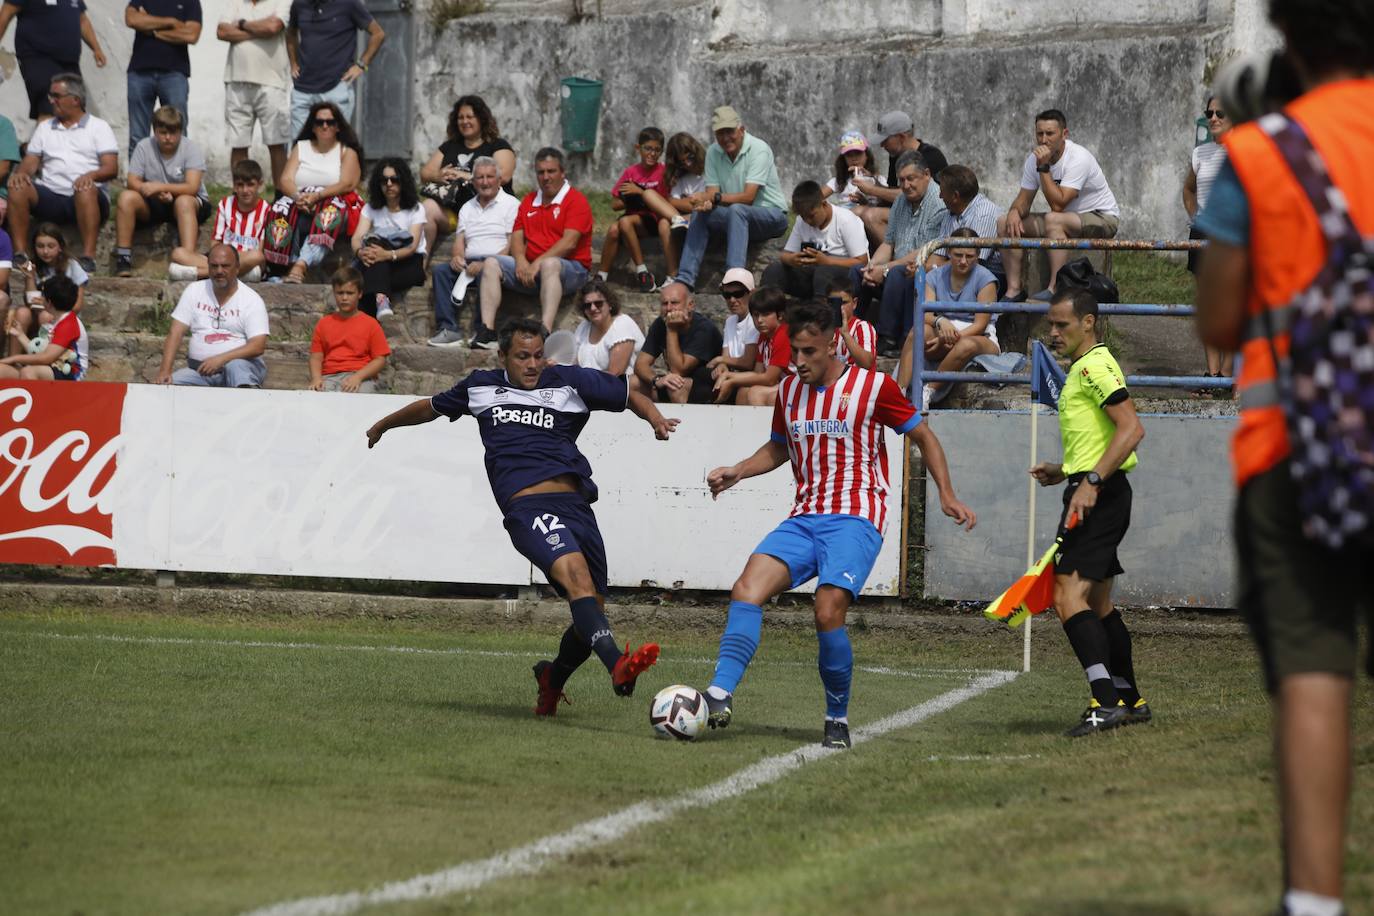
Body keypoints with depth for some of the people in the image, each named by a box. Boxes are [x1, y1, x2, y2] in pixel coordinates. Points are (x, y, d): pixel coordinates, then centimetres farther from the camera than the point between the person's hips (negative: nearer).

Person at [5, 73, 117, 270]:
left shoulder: (98, 128, 11)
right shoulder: (45, 128, 23)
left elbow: (111, 168, -1)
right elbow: (30, 162, 14)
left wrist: (91, 175, -23)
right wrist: (21, 173, -11)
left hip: (87, 201, -3)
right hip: (50, 198, 3)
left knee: (86, 189, -38)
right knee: (18, 188, -24)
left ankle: (88, 257, -42)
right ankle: (21, 253, -26)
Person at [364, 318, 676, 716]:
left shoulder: (571, 382, 14)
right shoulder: (481, 387, 18)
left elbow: (630, 395, 20)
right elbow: (432, 407, 36)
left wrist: (655, 418, -1)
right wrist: (384, 425, 51)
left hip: (575, 503, 3)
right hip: (527, 505, -3)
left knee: (592, 609, 4)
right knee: (576, 574, -30)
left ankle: (552, 680, 34)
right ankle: (618, 667, -50)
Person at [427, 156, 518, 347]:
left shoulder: (511, 205, 4)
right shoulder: (467, 208, 24)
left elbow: (512, 246, -6)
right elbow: (460, 240, 17)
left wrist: (485, 264, -18)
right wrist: (457, 256, -9)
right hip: (470, 261, 5)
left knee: (486, 273, -38)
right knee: (441, 270, -21)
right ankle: (448, 330, -27)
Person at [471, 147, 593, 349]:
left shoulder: (575, 200, -3)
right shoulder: (529, 201, 18)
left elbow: (569, 243, -14)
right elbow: (517, 236, 14)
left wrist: (538, 264, -19)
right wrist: (521, 261, -8)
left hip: (572, 269, -6)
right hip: (531, 271, 7)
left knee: (549, 264, -39)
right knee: (491, 264, -11)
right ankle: (486, 330, -25)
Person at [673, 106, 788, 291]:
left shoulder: (759, 150, -16)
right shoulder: (714, 152, 3)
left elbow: (748, 197, -23)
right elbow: (712, 191, -2)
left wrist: (714, 197, -32)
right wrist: (706, 202, -27)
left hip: (771, 214, -6)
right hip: (736, 218, 6)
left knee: (736, 210, -35)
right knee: (700, 215, -15)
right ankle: (684, 279, -17)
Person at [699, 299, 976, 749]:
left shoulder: (872, 386, -2)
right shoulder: (789, 390, 14)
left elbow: (923, 436, 9)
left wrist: (947, 495, 1)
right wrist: (737, 472, 13)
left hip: (855, 519, -5)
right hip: (804, 519, 5)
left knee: (828, 612, -24)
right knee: (747, 587, -20)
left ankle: (838, 719, -5)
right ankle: (719, 698, -31)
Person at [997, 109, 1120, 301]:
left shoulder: (1078, 159, -25)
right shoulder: (1034, 158, -2)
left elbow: (1058, 204, -32)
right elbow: (1024, 199, 5)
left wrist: (1044, 167, -33)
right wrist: (1014, 211, -19)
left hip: (1102, 219, -8)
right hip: (1066, 220, 8)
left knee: (1053, 220, -38)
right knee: (1006, 223, -5)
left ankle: (1054, 289, -38)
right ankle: (1014, 290, -7)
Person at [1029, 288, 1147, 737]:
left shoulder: (1095, 365, -11)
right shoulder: (1083, 368, 21)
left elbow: (1131, 429, -22)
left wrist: (1091, 482, -27)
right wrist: (1063, 471, 20)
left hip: (1099, 496, -11)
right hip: (1093, 494, 11)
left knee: (1068, 596, -19)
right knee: (1097, 603, 18)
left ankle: (1105, 703, -26)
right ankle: (1130, 700, 26)